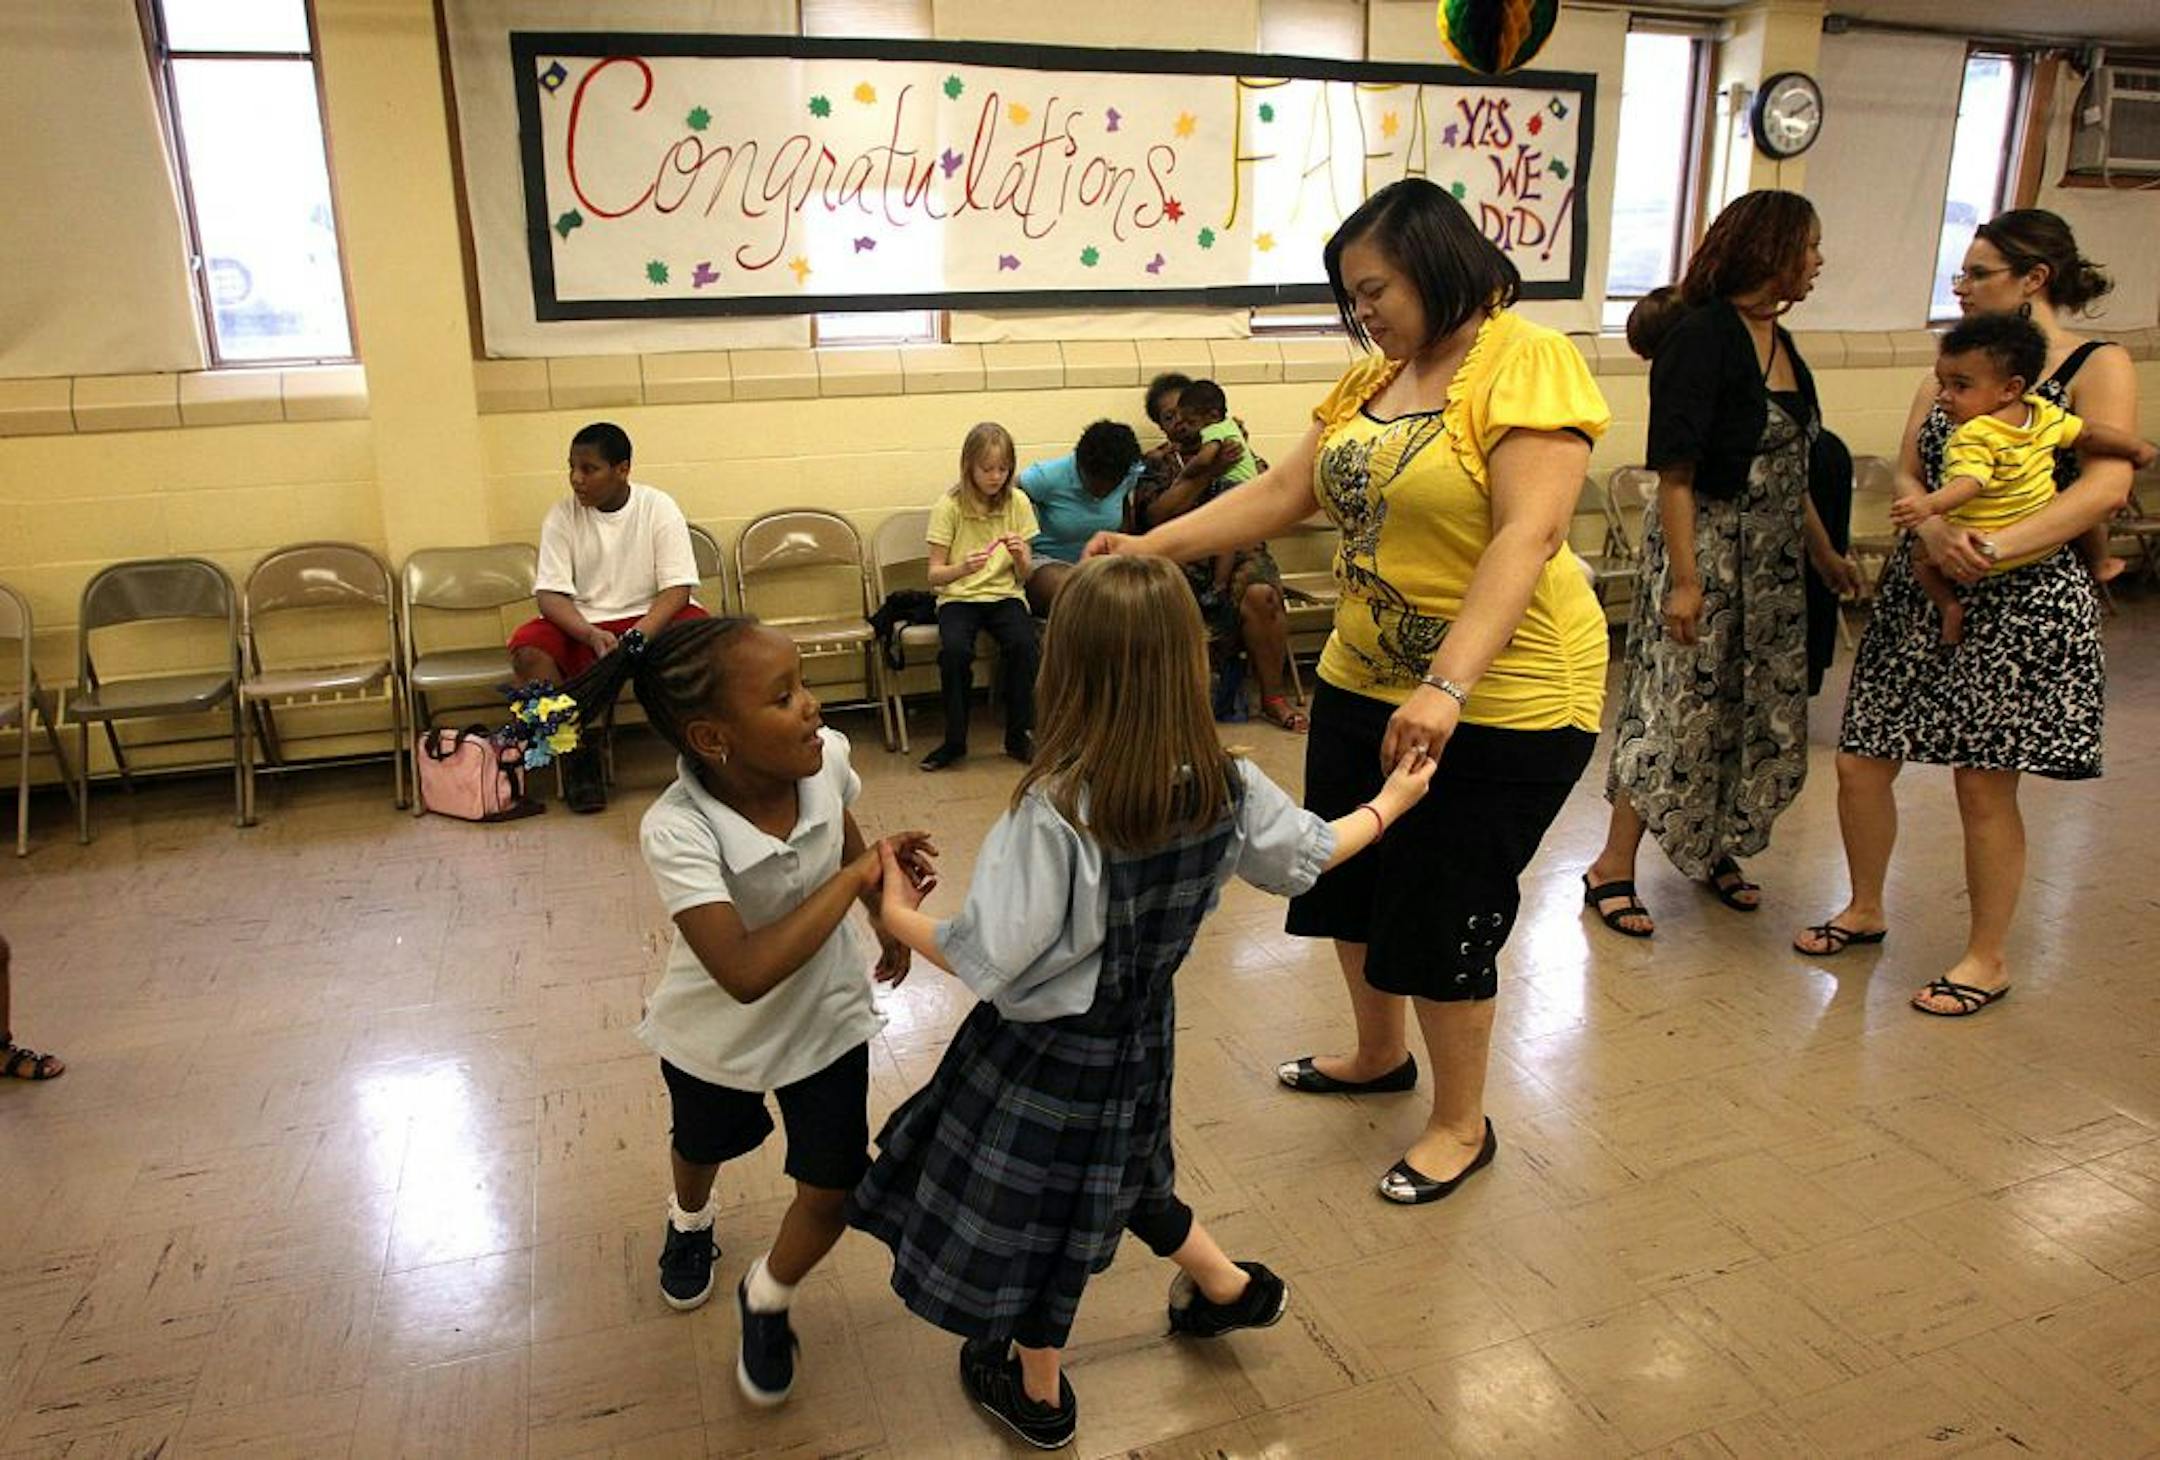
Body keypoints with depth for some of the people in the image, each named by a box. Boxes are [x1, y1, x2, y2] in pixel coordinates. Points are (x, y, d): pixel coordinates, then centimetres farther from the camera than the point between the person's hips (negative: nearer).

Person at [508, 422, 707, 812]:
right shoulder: (562, 516, -1)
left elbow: (677, 588, -11)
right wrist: (592, 636, -27)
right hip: (581, 627, 2)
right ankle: (578, 750, -12)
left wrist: (638, 636, -28)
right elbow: (550, 594, -7)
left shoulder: (658, 508, -5)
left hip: (649, 620, -1)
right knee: (526, 649, -28)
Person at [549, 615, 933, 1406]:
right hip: (718, 1031, -1)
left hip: (826, 1015, 2)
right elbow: (747, 973, -47)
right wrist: (855, 877, -41)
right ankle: (689, 1222, 68)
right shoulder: (677, 831, -39)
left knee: (832, 1191, 4)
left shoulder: (825, 758, -26)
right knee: (704, 1144, 30)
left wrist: (887, 918, 1)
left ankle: (766, 1300, 38)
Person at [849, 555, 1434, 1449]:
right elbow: (1310, 854, 4)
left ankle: (1036, 1392, 43)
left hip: (1050, 1049, -6)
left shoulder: (1053, 812, -33)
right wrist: (1390, 803, 22)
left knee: (1029, 1207, 19)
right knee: (1121, 1174, 34)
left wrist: (899, 915, -10)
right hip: (1142, 1035, 6)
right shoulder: (1227, 788, -14)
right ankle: (1230, 1288, 53)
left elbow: (986, 961, -29)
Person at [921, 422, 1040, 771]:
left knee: (1023, 643, -28)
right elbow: (935, 575, -5)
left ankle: (1018, 735, -10)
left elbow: (1024, 575, 5)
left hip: (1004, 594, 2)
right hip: (958, 597, -1)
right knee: (955, 649, -30)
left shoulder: (1018, 503, 2)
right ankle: (955, 739, -11)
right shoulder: (949, 506, -4)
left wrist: (1020, 557, -18)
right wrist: (962, 568, -25)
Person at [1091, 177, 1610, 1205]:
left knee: (1443, 913, 3)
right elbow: (1282, 491, 7)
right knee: (1349, 880, 19)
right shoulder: (1371, 378, 7)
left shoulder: (1528, 364, -16)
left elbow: (1528, 537, -26)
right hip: (1363, 680, 8)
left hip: (1500, 693, -8)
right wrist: (1155, 544, -2)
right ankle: (1379, 1055, 45)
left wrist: (1447, 688, -34)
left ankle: (1462, 1123, 27)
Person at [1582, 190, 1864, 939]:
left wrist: (1825, 553, 20)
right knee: (1679, 707, -5)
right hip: (1707, 548, -9)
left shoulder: (1779, 341, 11)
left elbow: (1789, 470, 18)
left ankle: (1714, 850, 29)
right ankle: (1612, 871, 6)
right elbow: (1676, 472, -20)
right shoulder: (1700, 337, -15)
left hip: (1773, 561, 9)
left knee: (1763, 709, 13)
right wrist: (1685, 580, -23)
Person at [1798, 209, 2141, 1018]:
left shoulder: (2098, 367, -4)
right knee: (1860, 762, 6)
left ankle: (1988, 957, 19)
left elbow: (2107, 485, -17)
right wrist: (1933, 527, -19)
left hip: (2024, 603, -5)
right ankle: (1864, 910, 29)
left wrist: (1997, 546, -28)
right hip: (1920, 593, 5)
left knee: (1985, 786, 0)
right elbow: (1906, 475, 3)